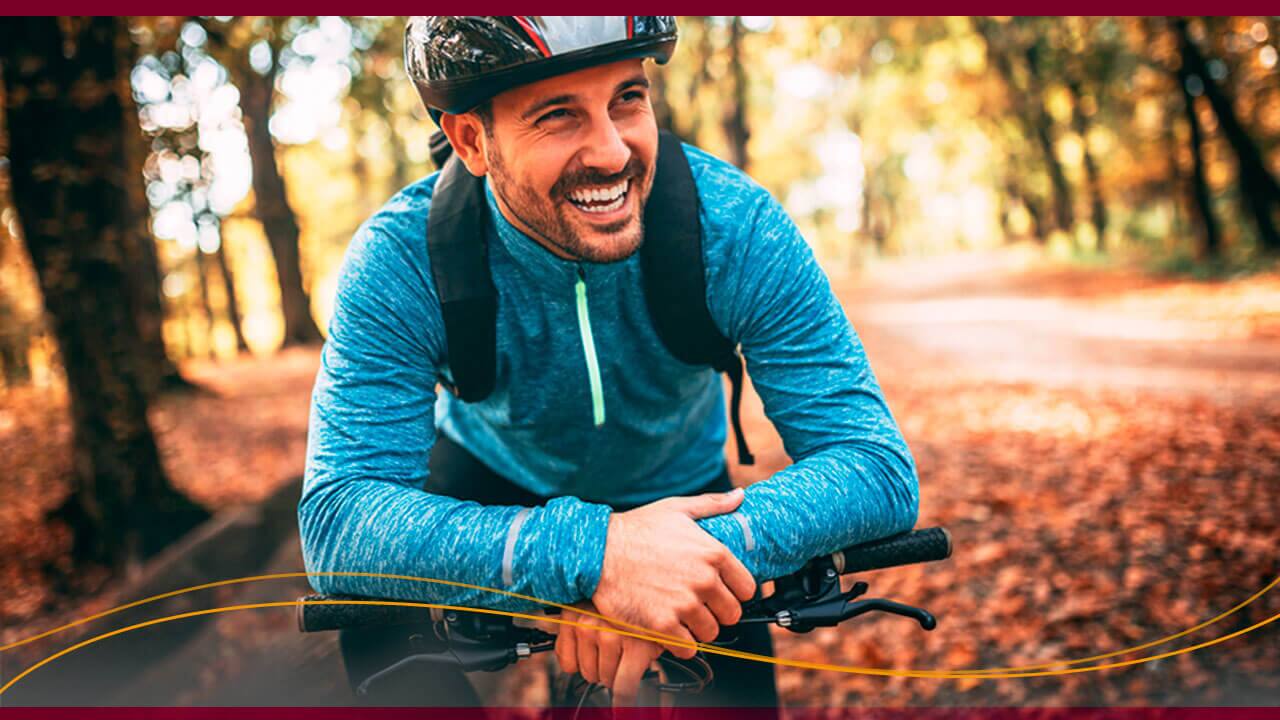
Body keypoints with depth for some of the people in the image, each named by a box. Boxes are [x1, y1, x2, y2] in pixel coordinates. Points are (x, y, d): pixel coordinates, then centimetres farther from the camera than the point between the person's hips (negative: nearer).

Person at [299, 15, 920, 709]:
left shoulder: (735, 227, -29)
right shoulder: (401, 261, -30)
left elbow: (879, 465, -30)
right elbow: (336, 520, -37)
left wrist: (701, 551, -49)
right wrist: (588, 552, -52)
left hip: (678, 491, 2)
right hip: (487, 481, -1)